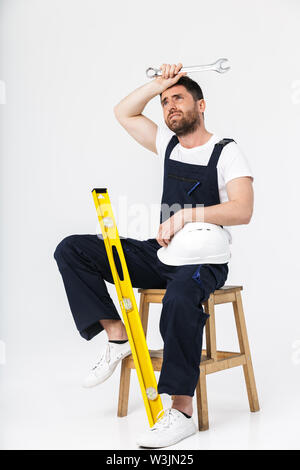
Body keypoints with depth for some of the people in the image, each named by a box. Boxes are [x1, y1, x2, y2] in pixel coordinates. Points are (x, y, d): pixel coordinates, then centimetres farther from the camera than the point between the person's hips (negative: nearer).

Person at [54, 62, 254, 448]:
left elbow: (242, 210, -18)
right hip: (160, 253, 6)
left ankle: (181, 410, -35)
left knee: (181, 294, -43)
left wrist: (187, 214, -28)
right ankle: (116, 333, -11)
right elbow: (123, 113, 23)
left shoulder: (226, 152, -4)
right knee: (71, 250, -8)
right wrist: (158, 83, 12)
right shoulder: (169, 144, 15)